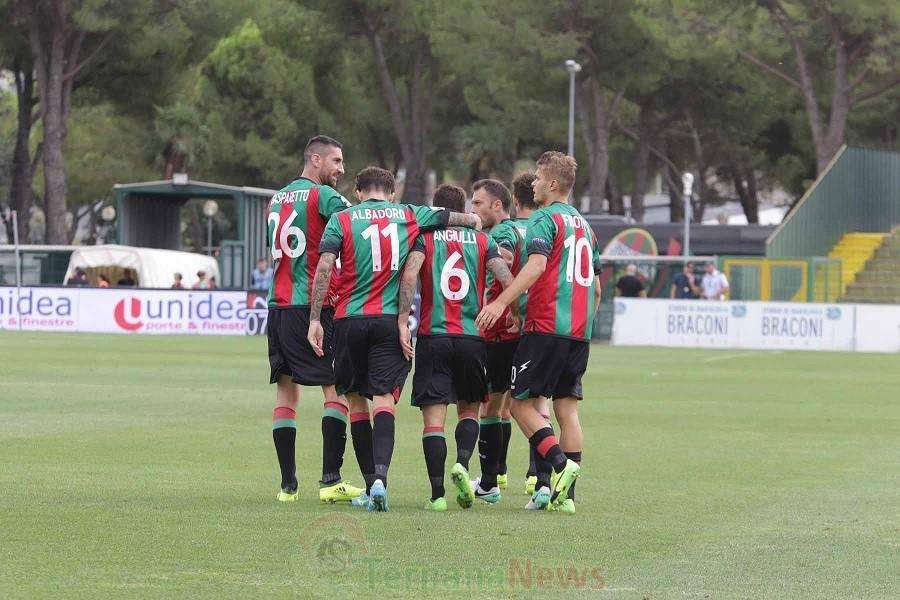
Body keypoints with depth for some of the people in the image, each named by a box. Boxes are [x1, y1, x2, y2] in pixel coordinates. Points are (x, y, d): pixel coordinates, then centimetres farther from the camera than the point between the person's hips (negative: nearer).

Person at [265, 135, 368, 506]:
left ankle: (287, 485, 4)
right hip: (313, 305, -7)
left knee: (286, 390, 7)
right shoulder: (322, 195, -4)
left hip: (278, 306, 7)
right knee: (336, 388, -4)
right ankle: (330, 481, -11)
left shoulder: (276, 200, 18)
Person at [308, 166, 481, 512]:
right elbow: (469, 219, 19)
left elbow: (324, 268, -8)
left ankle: (370, 483, 15)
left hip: (350, 319, 0)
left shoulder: (341, 219, 4)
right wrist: (474, 221, 42)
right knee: (384, 398, -5)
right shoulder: (409, 216, 9)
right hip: (390, 320, 0)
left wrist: (315, 319, -8)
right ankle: (380, 475, -26)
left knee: (355, 397, 13)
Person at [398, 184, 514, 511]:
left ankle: (437, 494, -7)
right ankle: (462, 463, -6)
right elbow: (507, 279, -2)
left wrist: (403, 323, -12)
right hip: (473, 337, 2)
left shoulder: (424, 236, 4)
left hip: (433, 337, -2)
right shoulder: (482, 241, 10)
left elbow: (409, 275, -12)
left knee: (433, 419, 0)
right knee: (469, 408, 20)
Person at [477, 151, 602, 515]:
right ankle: (566, 495, 2)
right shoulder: (583, 225, 21)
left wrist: (501, 302, -26)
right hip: (579, 333, 8)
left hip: (547, 327, -8)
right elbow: (596, 286, 24)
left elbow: (537, 265, -22)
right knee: (567, 408, 7)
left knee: (521, 403, -3)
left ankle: (561, 464, -22)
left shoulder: (545, 218, -5)